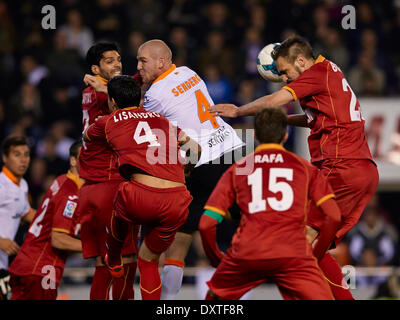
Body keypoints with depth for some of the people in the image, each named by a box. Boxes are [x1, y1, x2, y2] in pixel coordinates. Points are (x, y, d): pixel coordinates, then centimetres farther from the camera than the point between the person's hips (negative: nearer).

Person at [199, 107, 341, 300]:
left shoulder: (237, 170, 20)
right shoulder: (305, 167, 18)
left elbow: (206, 225, 14)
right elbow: (333, 217, 7)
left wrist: (217, 260, 29)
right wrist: (316, 255, 19)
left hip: (246, 255, 2)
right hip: (294, 254, -2)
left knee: (214, 295, 27)